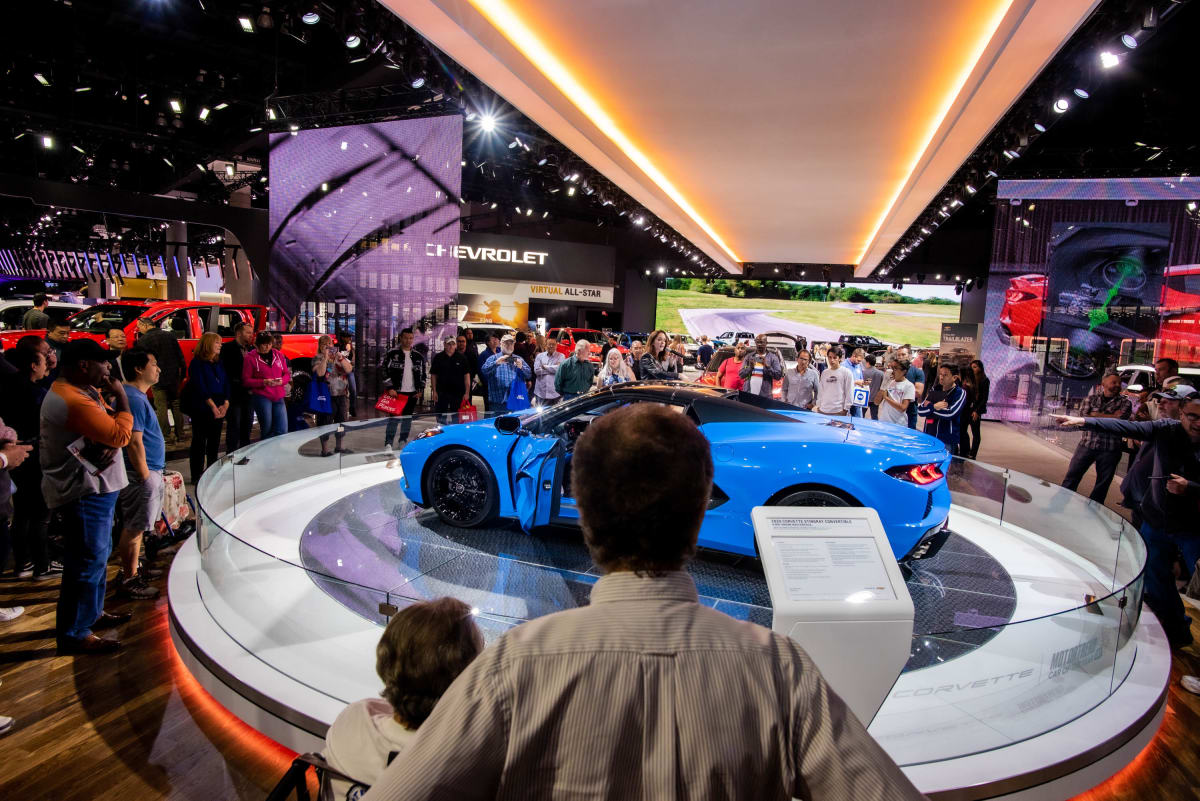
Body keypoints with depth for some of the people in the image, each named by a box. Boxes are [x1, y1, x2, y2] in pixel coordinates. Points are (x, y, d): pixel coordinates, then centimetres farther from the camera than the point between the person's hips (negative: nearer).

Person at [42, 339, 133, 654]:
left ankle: (91, 613, 37)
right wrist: (121, 397, -14)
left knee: (98, 554, 22)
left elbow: (108, 431, 9)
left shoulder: (79, 391, 11)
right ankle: (74, 634, 8)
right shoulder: (75, 401, -24)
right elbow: (121, 434, -24)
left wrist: (110, 446, -13)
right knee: (88, 560, -3)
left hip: (92, 488, 11)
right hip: (84, 493, -11)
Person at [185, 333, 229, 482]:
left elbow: (226, 383, 8)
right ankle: (196, 476, 5)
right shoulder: (197, 363, -7)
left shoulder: (219, 363, 12)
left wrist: (225, 404, -6)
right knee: (199, 441, -1)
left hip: (218, 409, 6)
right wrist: (213, 406, -18)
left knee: (215, 441, 10)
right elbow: (200, 387, -13)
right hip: (202, 409, -6)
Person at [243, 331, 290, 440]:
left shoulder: (278, 355, 11)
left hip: (278, 397, 4)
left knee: (282, 430, -2)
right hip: (261, 397, -4)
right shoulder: (250, 357, 0)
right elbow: (246, 381, -3)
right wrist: (263, 382, -17)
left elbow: (287, 374, 16)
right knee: (267, 430, -1)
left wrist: (281, 381, -6)